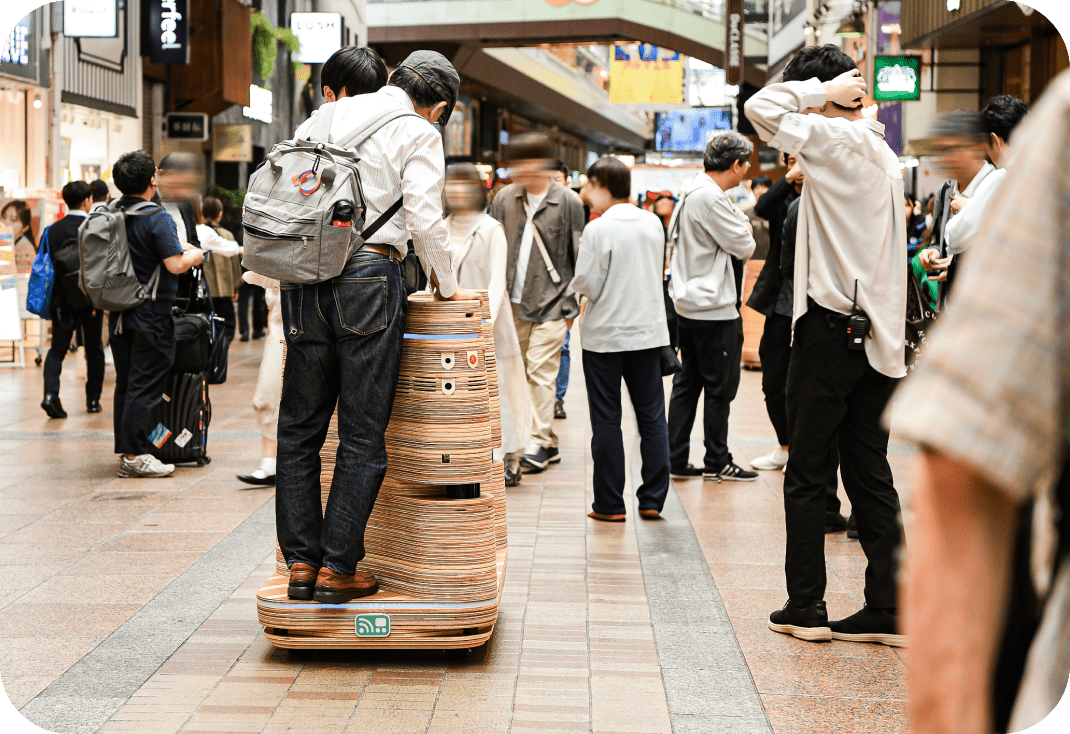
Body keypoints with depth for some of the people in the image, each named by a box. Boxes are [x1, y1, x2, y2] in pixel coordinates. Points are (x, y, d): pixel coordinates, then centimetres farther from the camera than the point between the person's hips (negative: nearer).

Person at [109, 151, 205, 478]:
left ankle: (125, 451, 17)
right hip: (151, 315, -7)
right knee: (145, 386, -3)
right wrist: (194, 256, 0)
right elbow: (174, 265, -21)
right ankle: (135, 455, -3)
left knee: (125, 383, 13)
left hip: (119, 312, 7)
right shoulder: (157, 219, -16)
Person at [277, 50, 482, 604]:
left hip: (304, 278, 5)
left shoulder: (323, 117, 19)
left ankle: (300, 562, 11)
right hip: (368, 274, -5)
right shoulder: (419, 133, 2)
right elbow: (424, 220, -6)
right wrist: (447, 286, 7)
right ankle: (338, 569, 0)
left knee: (299, 428, 11)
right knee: (363, 435, 0)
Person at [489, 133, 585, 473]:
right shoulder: (504, 199, 7)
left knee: (541, 372, -8)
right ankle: (549, 442, 15)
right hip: (513, 302, 4)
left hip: (550, 304, -4)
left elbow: (578, 256, 1)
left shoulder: (568, 202, -3)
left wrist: (571, 303, -1)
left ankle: (540, 443, -1)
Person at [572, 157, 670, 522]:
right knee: (652, 417, 10)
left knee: (606, 421, 4)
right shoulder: (653, 223, 2)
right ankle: (652, 499, 11)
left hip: (605, 334, -4)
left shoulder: (597, 230, -15)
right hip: (648, 330, 4)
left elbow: (585, 284, -14)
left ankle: (610, 504, 6)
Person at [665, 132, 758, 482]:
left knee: (687, 384, 11)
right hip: (713, 308, -10)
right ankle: (717, 462, 7)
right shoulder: (710, 197, -19)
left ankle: (677, 459, 14)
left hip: (690, 305, 10)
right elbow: (743, 246, -14)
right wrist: (744, 227, 5)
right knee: (719, 387, 0)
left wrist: (737, 224, 5)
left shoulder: (692, 192, 13)